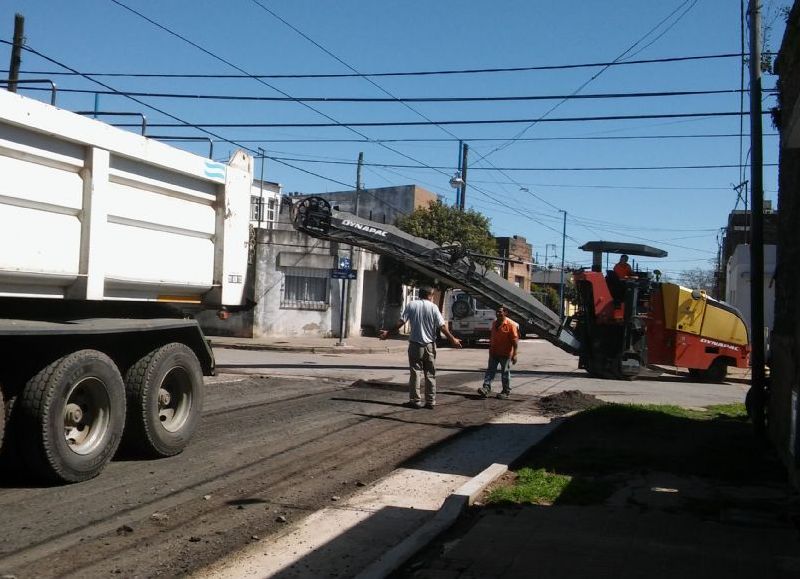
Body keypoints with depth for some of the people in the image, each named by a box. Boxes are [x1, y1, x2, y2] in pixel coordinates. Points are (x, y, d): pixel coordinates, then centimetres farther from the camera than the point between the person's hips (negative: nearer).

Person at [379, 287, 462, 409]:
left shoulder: (411, 305, -1)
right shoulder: (433, 307, -3)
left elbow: (400, 322, -6)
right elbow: (442, 326, -6)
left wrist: (388, 332, 2)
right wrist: (452, 339, 3)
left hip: (415, 344, 0)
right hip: (429, 345, 0)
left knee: (415, 373, 5)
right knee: (430, 374, 8)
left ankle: (415, 400, 4)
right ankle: (430, 401, 9)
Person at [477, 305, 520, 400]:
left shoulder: (511, 324, -14)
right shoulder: (495, 323, 9)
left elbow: (515, 340, -17)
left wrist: (514, 354, -20)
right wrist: (490, 349, 22)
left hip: (505, 354, -7)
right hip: (494, 353, 7)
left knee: (505, 373, 4)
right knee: (490, 370, 1)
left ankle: (506, 391, 14)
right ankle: (486, 388, -2)